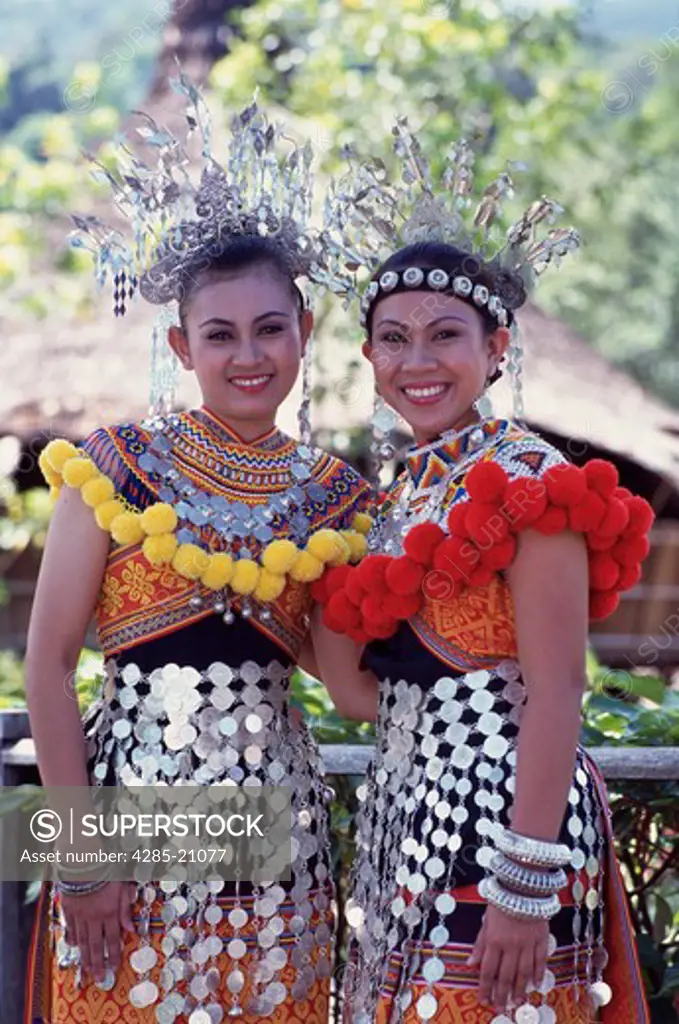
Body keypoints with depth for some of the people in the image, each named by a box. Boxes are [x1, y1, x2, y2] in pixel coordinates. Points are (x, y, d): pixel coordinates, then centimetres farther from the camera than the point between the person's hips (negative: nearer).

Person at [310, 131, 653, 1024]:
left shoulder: (531, 482, -11)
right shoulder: (405, 492, 12)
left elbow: (555, 695, -18)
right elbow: (369, 694, 9)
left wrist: (526, 888, -22)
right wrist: (323, 605, -6)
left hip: (499, 811, -8)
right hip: (410, 820, 8)